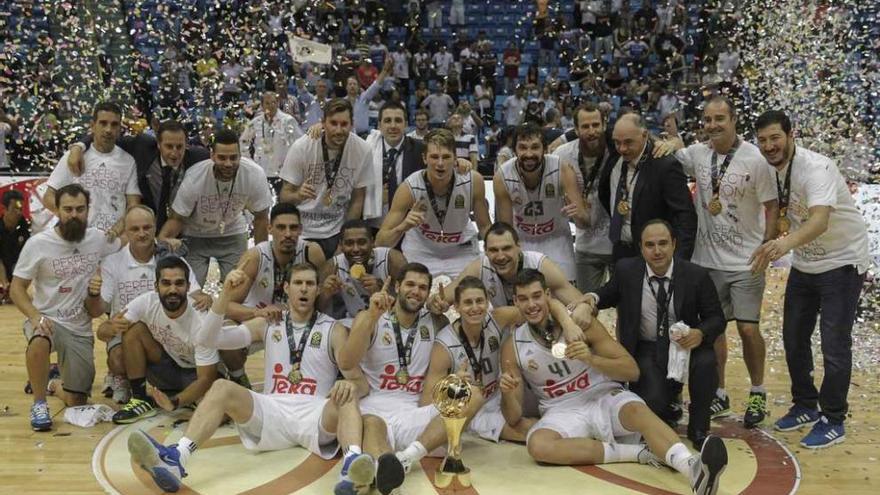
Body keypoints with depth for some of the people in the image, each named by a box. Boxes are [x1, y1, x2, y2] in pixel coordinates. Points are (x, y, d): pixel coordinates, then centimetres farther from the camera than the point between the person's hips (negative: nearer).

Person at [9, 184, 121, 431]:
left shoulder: (99, 239, -4)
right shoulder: (38, 244, -11)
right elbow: (17, 288, -8)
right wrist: (35, 317, -26)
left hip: (81, 329, 3)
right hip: (46, 319, -3)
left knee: (77, 402, 6)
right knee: (39, 343, -41)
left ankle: (55, 385, 44)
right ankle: (39, 403, -15)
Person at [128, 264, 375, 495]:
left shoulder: (333, 330, 9)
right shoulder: (267, 324, 15)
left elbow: (361, 383, 1)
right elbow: (206, 338, 6)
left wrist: (350, 385, -25)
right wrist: (225, 293, -9)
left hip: (315, 413, -2)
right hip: (272, 410, 2)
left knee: (346, 397, -34)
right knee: (222, 387, -23)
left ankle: (352, 464, -63)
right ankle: (175, 459, -44)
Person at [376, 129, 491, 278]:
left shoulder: (473, 181, -24)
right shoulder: (409, 188, -28)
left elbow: (485, 226, -8)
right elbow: (381, 241, -26)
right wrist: (402, 227, -45)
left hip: (461, 250, 1)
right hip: (421, 251, -1)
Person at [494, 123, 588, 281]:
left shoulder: (562, 170, -26)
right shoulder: (502, 178, -24)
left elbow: (584, 222, -23)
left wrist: (578, 215, -45)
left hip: (556, 239, 0)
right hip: (520, 240, 0)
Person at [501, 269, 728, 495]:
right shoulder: (512, 347, -2)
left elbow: (632, 371, -6)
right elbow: (514, 418, -1)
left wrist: (590, 359, -22)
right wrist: (507, 394, -24)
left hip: (605, 397, 0)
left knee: (637, 410, -35)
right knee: (537, 445, -33)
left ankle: (693, 468, -61)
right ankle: (636, 452, -27)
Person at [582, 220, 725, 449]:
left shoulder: (696, 275, -9)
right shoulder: (626, 270, -6)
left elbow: (716, 318, -3)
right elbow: (610, 295, 14)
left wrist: (701, 333, -26)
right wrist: (594, 297, -11)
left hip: (685, 344, 0)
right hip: (646, 350, 0)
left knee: (706, 362, -34)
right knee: (652, 404, -24)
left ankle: (698, 428, -7)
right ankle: (668, 402, 19)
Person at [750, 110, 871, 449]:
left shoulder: (815, 168, -29)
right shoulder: (771, 169, -6)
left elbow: (820, 220, -46)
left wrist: (785, 243, -63)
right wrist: (770, 249, -3)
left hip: (841, 262, -7)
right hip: (804, 263, 7)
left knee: (834, 345, -5)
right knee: (793, 339, 11)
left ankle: (833, 421, 10)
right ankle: (805, 407, 28)